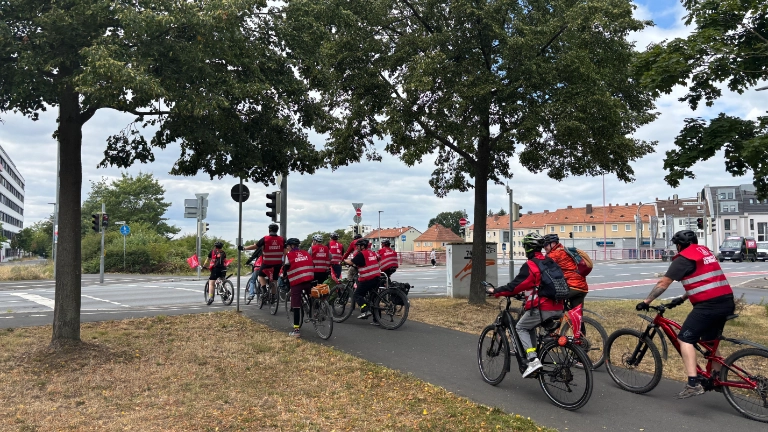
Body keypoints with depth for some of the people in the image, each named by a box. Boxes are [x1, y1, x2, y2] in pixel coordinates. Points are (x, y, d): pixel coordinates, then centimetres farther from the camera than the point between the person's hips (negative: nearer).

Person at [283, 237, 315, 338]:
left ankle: (296, 330, 1)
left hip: (296, 282, -3)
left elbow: (286, 268, 5)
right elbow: (312, 265, 18)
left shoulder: (289, 255, 2)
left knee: (296, 306, 1)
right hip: (309, 281, 3)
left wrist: (284, 277, 24)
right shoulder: (306, 253, 16)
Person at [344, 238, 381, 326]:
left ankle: (366, 310, -15)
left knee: (357, 294, 5)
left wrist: (345, 260, 12)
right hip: (376, 278, 8)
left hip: (367, 279, -8)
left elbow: (351, 262, -9)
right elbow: (377, 261, 24)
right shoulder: (372, 253, 14)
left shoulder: (361, 254, -9)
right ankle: (376, 320, 14)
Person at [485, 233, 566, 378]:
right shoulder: (551, 262, 13)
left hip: (542, 309, -8)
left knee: (521, 328, 11)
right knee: (530, 327, 26)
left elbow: (514, 286, -10)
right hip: (558, 309, 8)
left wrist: (495, 291, 3)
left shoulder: (530, 266, -10)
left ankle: (533, 360, -5)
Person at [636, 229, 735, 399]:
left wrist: (646, 301, 2)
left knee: (685, 339, -7)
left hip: (709, 305, -9)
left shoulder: (684, 258, -4)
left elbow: (663, 283, -5)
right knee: (710, 340, 25)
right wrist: (682, 298, 30)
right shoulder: (705, 252, 21)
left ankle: (693, 384, -14)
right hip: (727, 302, 9)